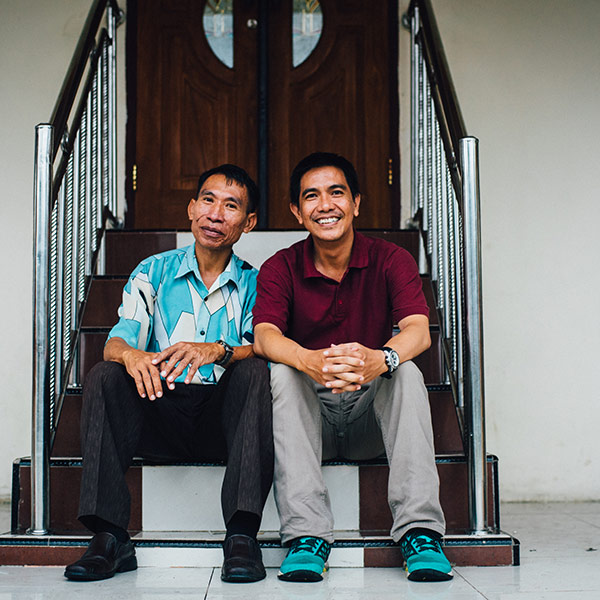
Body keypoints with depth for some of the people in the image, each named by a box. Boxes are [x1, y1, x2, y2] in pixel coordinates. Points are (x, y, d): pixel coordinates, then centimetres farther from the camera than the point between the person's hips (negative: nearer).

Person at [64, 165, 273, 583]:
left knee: (254, 372, -29)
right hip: (161, 415, 2)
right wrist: (131, 355, -30)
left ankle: (242, 535, -35)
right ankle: (110, 537, -27)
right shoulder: (154, 273, 10)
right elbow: (117, 341, -3)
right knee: (105, 377, -23)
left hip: (223, 419, -1)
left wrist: (220, 351, -32)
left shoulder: (254, 284, 7)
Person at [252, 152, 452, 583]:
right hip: (311, 415, 0)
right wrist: (310, 362, -46)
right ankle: (306, 534, -34)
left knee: (406, 371, -28)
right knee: (282, 372, -28)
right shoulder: (281, 268, -3)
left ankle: (420, 531, -32)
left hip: (371, 413, 0)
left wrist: (378, 360, -46)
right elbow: (264, 336, -21)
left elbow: (418, 331, -21)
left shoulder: (391, 260, -4)